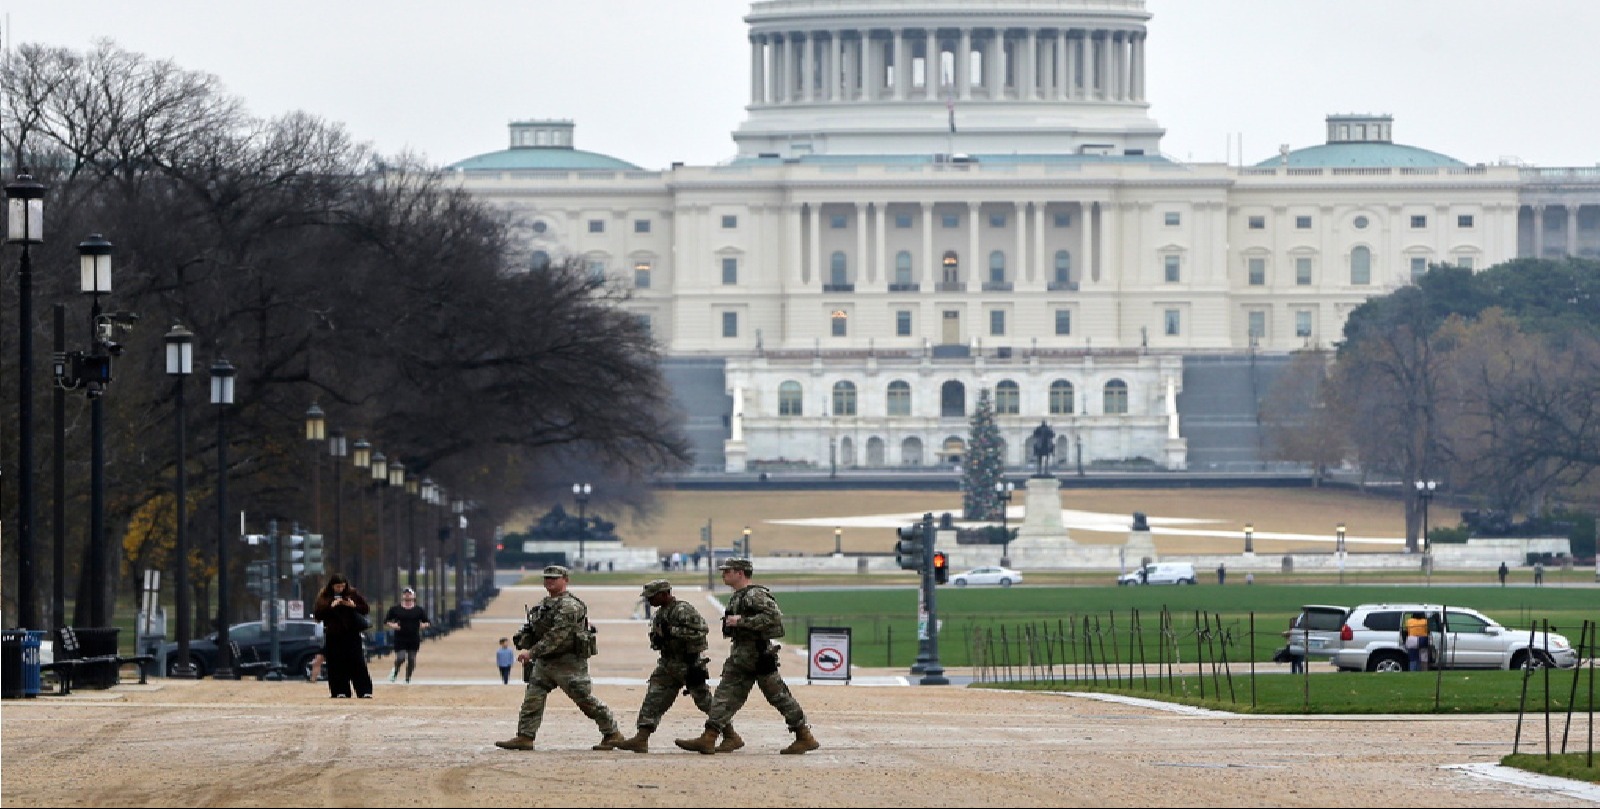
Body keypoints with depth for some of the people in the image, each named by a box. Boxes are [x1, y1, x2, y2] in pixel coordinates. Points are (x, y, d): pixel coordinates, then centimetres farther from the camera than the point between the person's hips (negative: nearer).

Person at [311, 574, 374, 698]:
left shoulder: (352, 594, 4)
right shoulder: (323, 597, 3)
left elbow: (366, 609, 8)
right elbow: (317, 614, -3)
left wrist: (354, 606, -10)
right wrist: (330, 606, -14)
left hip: (351, 634, 0)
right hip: (333, 636, 0)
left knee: (358, 664, -5)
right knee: (336, 666, 0)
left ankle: (365, 692, -7)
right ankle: (340, 692, 7)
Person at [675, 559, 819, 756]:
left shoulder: (756, 595, -15)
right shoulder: (737, 597, 15)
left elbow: (774, 617, -27)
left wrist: (741, 621, -25)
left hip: (758, 655, -10)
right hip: (740, 656, 10)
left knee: (778, 695, -3)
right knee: (726, 695, 3)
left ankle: (805, 738, 5)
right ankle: (708, 739, 0)